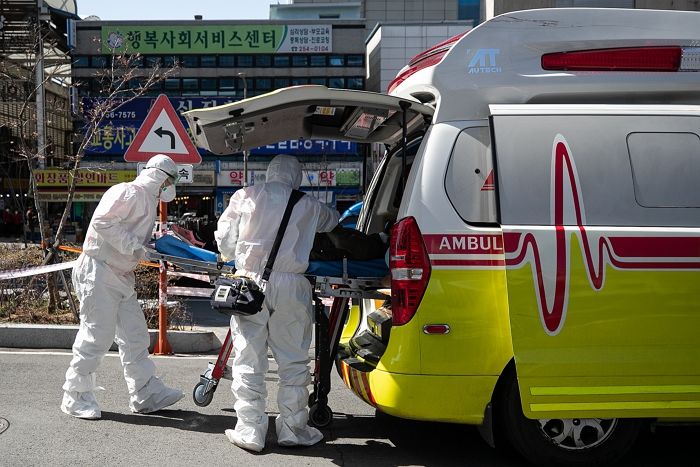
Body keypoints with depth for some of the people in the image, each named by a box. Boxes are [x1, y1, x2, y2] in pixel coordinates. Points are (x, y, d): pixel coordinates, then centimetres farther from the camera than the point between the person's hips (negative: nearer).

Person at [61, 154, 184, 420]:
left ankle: (146, 394, 15)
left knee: (135, 335, 9)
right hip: (98, 272, -10)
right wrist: (133, 246, -24)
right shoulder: (129, 193, -15)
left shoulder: (148, 201, 17)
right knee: (97, 335, -6)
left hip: (121, 275, 10)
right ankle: (76, 396, 8)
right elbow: (102, 221, -24)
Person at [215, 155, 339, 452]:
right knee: (293, 361, 10)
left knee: (248, 360, 6)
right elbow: (332, 220, 28)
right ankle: (293, 428, 16)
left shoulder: (246, 196, 7)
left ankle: (250, 430, 9)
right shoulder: (307, 206, 8)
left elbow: (223, 237, 8)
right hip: (290, 286, 0)